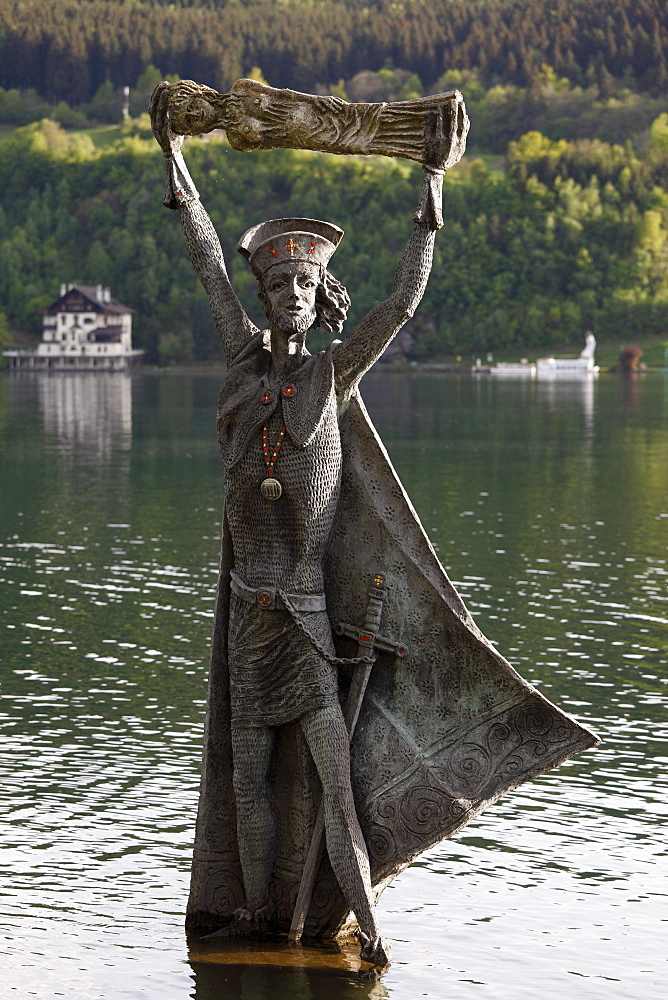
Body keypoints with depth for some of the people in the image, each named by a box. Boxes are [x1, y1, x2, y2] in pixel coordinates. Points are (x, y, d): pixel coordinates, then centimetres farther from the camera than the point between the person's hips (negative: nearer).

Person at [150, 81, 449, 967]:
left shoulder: (335, 371, -1)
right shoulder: (247, 357, 6)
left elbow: (404, 301, -8)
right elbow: (211, 268, 10)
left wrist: (432, 185, -10)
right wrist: (174, 158, 13)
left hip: (310, 609, -3)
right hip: (252, 604, 3)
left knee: (335, 775, -10)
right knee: (248, 775, 10)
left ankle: (367, 926, -8)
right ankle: (258, 913, 23)